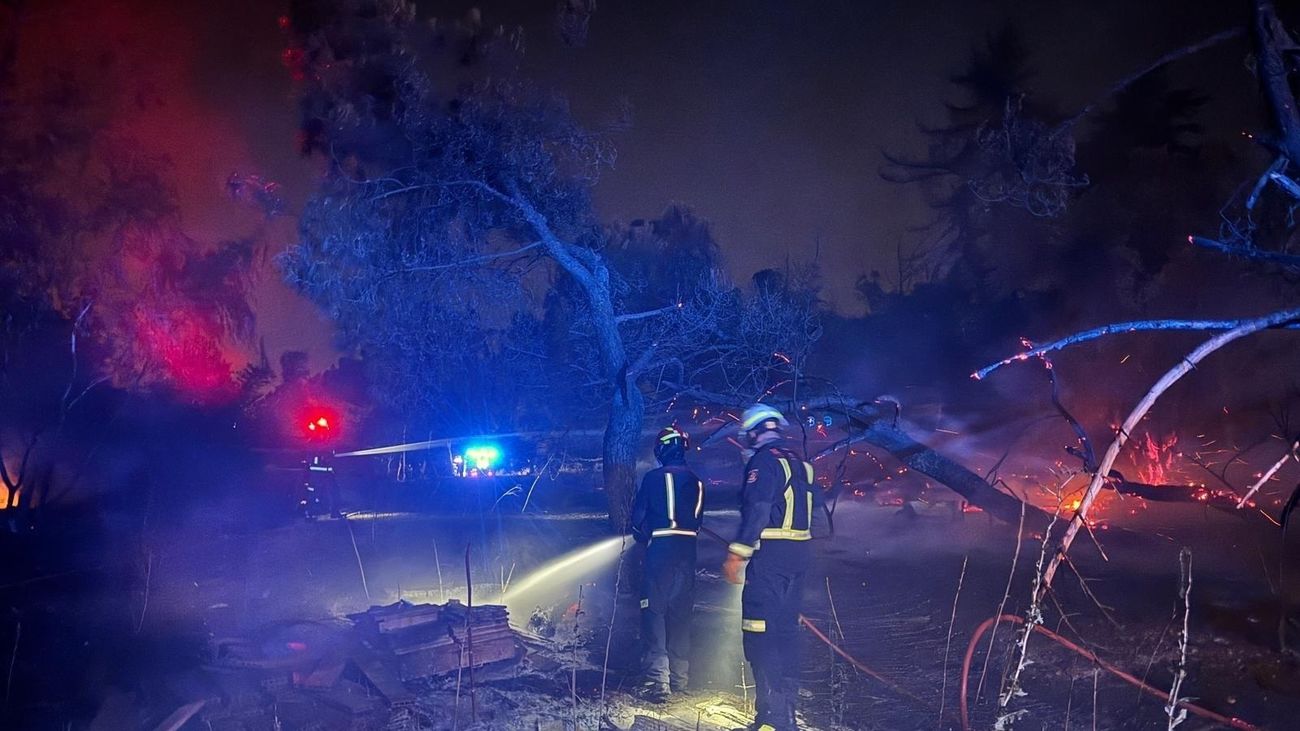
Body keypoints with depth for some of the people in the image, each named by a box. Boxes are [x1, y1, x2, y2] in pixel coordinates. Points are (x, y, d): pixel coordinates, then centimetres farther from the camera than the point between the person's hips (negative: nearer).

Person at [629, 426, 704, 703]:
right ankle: (679, 677, 20)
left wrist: (643, 537, 18)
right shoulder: (696, 480, 9)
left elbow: (639, 515, 0)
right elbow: (699, 517, 14)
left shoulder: (653, 477, -4)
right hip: (688, 550, 5)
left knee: (654, 610, -3)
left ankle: (657, 679, -10)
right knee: (682, 612, 13)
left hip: (660, 548, -5)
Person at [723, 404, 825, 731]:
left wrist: (737, 554, -18)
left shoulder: (764, 460, -10)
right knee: (787, 630, 15)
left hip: (770, 556, -9)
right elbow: (816, 510, 19)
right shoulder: (799, 462, 16)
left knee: (760, 634, -6)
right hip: (799, 555, 9)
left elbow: (756, 511, -20)